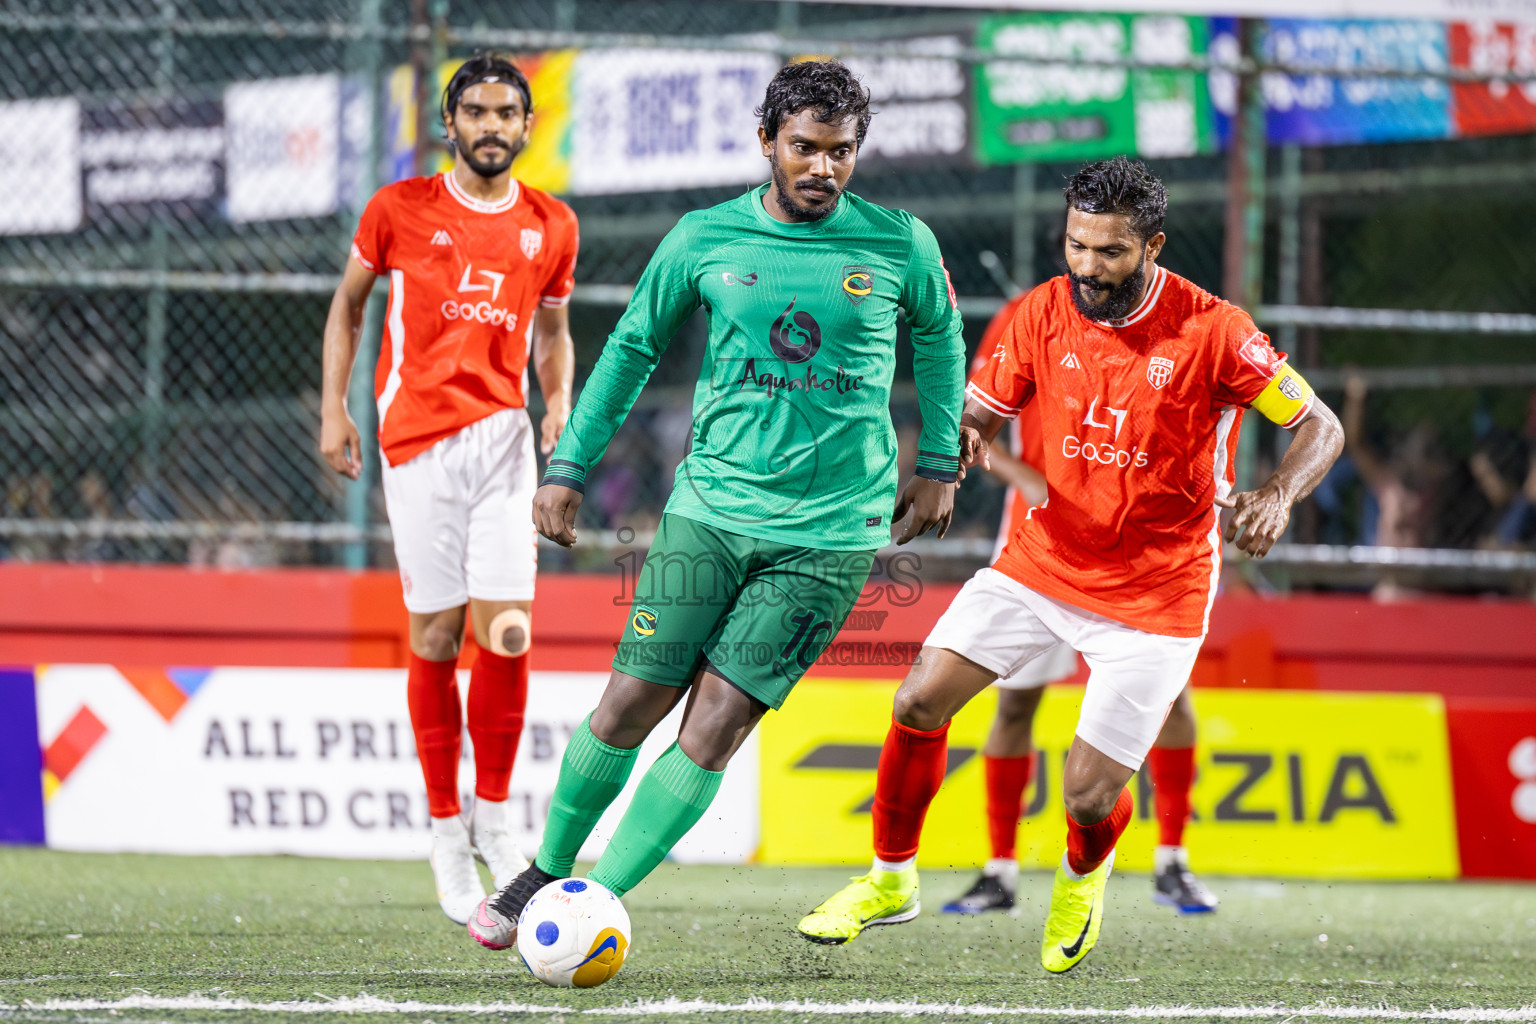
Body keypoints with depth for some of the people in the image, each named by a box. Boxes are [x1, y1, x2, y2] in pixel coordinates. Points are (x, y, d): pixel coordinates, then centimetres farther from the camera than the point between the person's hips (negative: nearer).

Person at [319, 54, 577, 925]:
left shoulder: (551, 228, 9)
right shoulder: (399, 211, 3)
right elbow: (350, 300, 15)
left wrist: (561, 399, 4)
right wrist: (335, 407, 7)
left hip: (502, 432, 1)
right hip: (416, 436, -1)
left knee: (508, 630, -10)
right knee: (436, 634, -1)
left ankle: (494, 813, 8)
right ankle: (446, 828, 10)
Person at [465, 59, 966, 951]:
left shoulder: (901, 245, 0)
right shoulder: (706, 239, 1)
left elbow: (939, 335, 19)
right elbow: (634, 346, 13)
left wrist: (940, 463, 19)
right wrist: (570, 468, 10)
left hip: (829, 533, -1)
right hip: (711, 505, 1)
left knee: (715, 729, -9)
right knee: (632, 703, -2)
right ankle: (547, 872, 20)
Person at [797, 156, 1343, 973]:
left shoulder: (1210, 330, -16)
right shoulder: (1044, 312, -5)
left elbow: (1319, 428, -9)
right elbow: (980, 409, 3)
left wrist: (1277, 497, -29)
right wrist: (960, 438, -22)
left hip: (1155, 591, -4)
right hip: (1044, 559, 4)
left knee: (1089, 795, -9)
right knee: (921, 699, -9)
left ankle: (1083, 877, 29)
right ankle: (889, 879, 13)